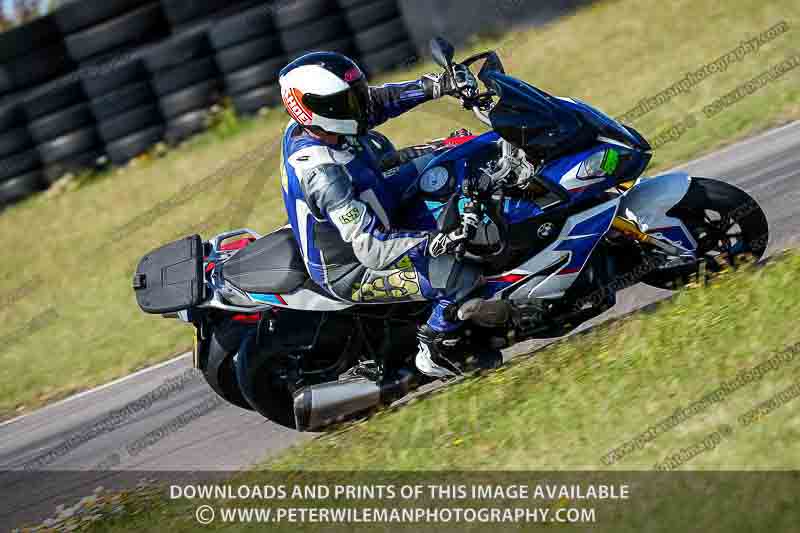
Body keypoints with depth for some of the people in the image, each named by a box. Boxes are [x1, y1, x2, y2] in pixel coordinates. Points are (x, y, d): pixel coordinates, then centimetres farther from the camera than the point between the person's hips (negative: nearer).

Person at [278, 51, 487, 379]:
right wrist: (436, 242, -48)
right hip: (348, 273, -9)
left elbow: (378, 99, 1)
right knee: (462, 277, -21)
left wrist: (438, 85, -8)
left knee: (433, 164, 13)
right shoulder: (323, 174, -37)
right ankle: (432, 352, 0)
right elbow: (370, 248, -39)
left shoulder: (307, 126, -11)